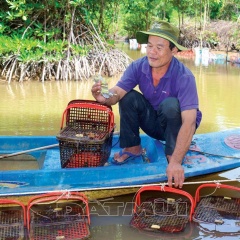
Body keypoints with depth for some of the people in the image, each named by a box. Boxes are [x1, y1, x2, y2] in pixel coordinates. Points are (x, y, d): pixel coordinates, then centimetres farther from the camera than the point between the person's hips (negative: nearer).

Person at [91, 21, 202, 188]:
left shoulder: (184, 77, -30)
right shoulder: (138, 67, -17)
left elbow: (189, 122, -37)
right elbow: (117, 92, -25)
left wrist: (175, 162, -46)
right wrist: (105, 98, -51)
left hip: (177, 125, -4)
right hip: (153, 123, 4)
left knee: (171, 105, -34)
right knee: (128, 97, -19)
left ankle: (172, 155, -16)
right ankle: (132, 147, -2)